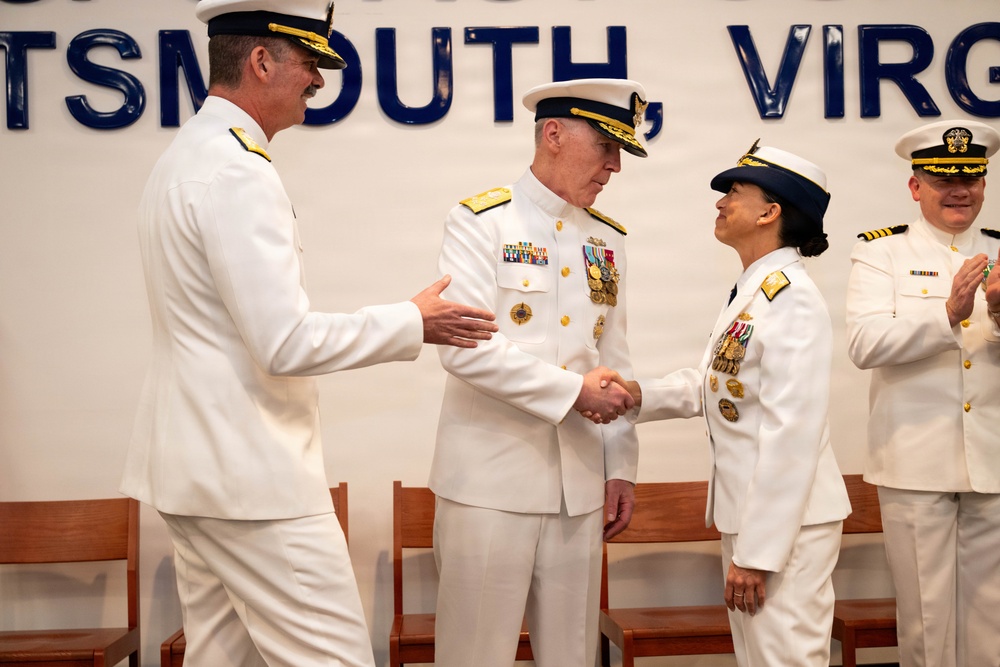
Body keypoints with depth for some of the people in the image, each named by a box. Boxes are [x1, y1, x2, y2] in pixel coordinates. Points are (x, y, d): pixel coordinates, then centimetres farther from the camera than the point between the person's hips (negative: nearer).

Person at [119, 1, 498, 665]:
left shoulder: (188, 156, 15)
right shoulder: (237, 170, -18)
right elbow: (286, 343, -22)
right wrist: (414, 323, -11)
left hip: (199, 465, 11)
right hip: (252, 474, -11)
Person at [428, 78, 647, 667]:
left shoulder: (608, 240, 12)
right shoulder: (480, 222, -6)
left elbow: (615, 363, 15)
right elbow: (464, 348, -17)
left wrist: (622, 467, 11)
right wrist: (574, 390, -15)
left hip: (580, 485, 5)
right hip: (491, 482, -5)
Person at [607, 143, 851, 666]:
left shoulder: (791, 299, -18)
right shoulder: (749, 292, 11)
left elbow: (792, 433, -23)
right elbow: (712, 386, 14)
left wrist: (757, 552, -23)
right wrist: (639, 395, -3)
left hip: (785, 519, -9)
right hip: (745, 511, 9)